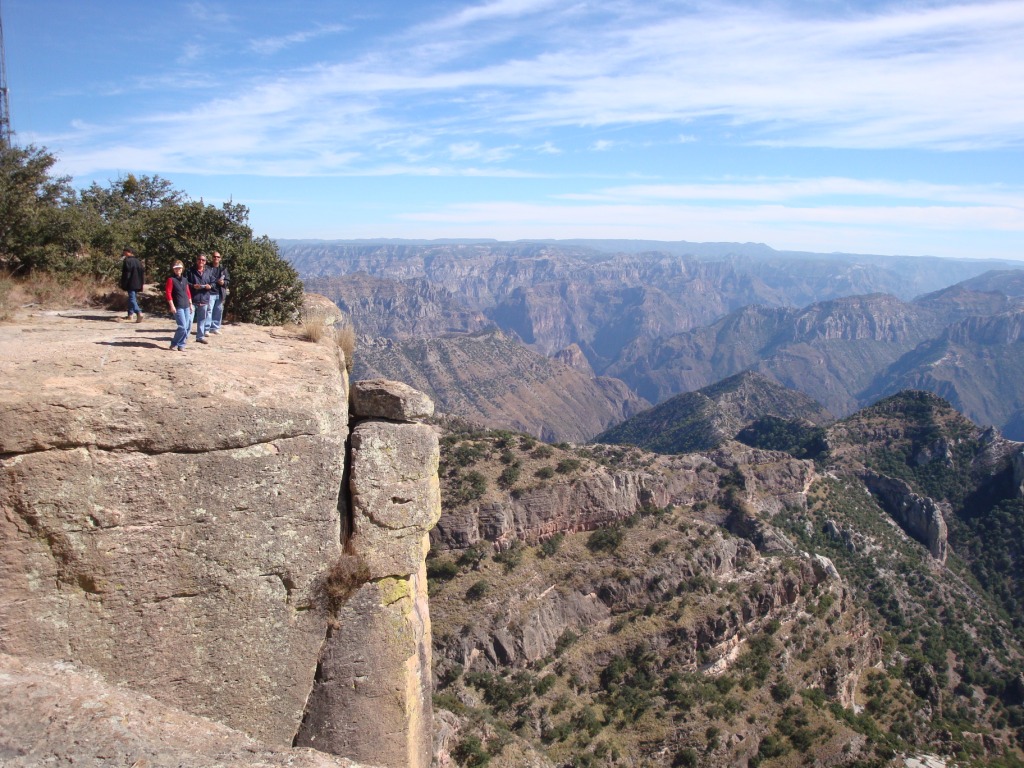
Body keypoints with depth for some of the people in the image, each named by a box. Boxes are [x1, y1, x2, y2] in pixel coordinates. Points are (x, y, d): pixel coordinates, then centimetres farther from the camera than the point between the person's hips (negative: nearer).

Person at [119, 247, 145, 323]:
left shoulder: (127, 261, -10)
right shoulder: (138, 261, 14)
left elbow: (125, 274, -14)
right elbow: (143, 272, 15)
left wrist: (123, 285, -10)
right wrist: (142, 283, 17)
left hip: (130, 284, -8)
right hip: (138, 284, 8)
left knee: (132, 298, -12)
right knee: (133, 298, 19)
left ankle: (139, 313, -30)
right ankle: (130, 314, 26)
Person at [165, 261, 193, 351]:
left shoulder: (185, 279, 14)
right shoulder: (171, 280, -5)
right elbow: (168, 293, -9)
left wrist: (191, 304, 17)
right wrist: (172, 306, -14)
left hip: (186, 306, 7)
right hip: (177, 307, -7)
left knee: (187, 326, 4)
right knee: (182, 327, -12)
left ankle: (181, 345, 14)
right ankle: (174, 344, 3)